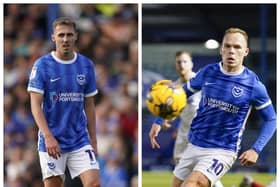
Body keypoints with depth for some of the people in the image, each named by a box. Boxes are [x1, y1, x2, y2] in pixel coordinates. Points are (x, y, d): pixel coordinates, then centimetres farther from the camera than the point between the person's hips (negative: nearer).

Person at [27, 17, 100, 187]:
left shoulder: (86, 65, 6)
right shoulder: (42, 65, -5)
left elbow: (89, 105, 12)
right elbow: (35, 105, -9)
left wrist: (93, 141, 10)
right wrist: (48, 137, -20)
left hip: (80, 141, 3)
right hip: (52, 141, -3)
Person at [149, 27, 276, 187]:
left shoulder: (253, 84, -9)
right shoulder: (208, 73, 1)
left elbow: (271, 119, 1)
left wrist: (256, 150, -11)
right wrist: (159, 121, 7)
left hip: (222, 152, -5)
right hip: (194, 146, 5)